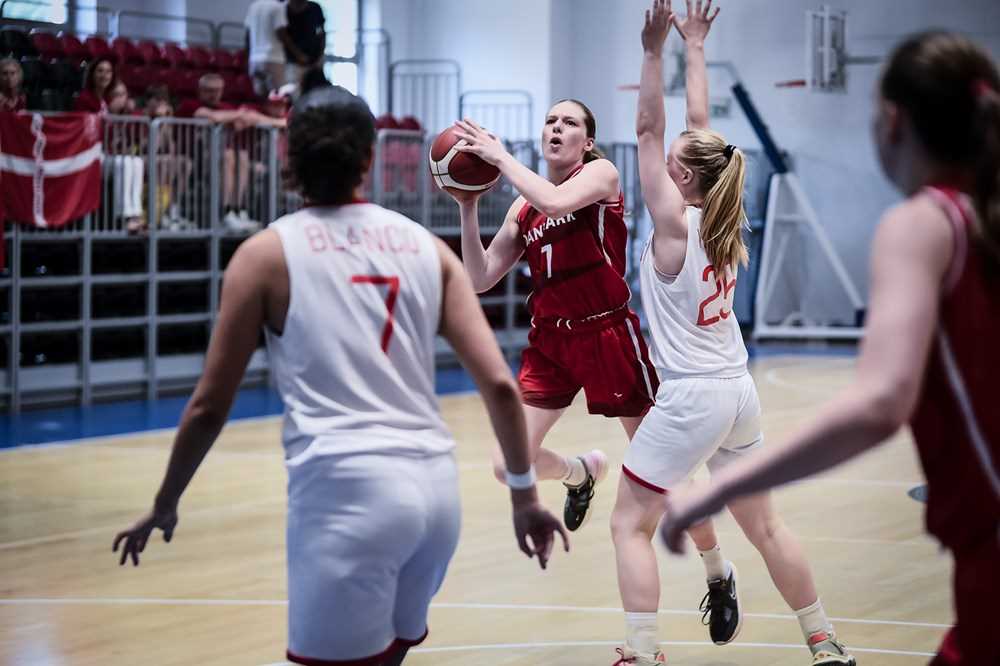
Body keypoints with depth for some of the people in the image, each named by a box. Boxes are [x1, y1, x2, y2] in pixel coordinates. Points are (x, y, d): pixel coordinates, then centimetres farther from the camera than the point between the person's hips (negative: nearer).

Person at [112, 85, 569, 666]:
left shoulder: (268, 252, 4)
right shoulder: (427, 247, 12)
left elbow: (209, 407, 5)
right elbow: (500, 384, 5)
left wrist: (165, 505, 18)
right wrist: (525, 493, 15)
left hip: (344, 487, -5)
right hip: (436, 484, 5)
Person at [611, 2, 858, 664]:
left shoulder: (674, 221, -11)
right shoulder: (723, 221, 5)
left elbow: (648, 129, -10)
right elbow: (702, 127, 15)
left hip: (690, 396, -7)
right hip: (739, 392, 7)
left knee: (631, 525, -1)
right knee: (764, 525, 16)